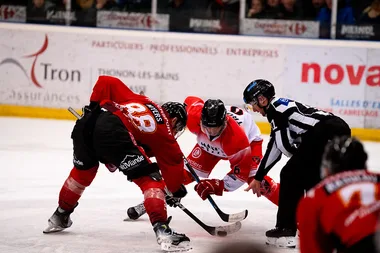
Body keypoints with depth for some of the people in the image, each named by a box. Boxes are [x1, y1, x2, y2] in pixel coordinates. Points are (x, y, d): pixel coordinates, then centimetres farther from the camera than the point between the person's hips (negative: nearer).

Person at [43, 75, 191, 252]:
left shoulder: (138, 100, 35)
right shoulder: (163, 129, 20)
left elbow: (105, 82, 30)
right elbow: (174, 160, 21)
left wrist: (93, 107, 32)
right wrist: (176, 190, 35)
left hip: (86, 123, 7)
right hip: (112, 131, -7)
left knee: (83, 170, 32)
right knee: (150, 179, 0)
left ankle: (60, 217, 49)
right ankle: (162, 230, -15)